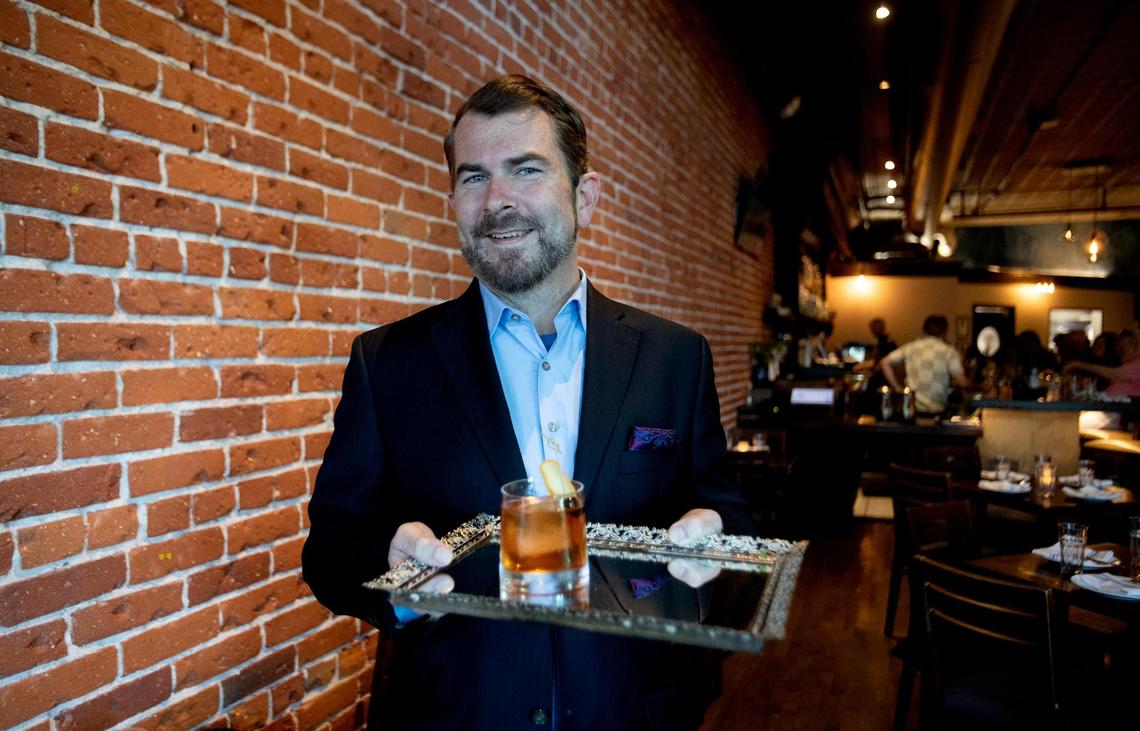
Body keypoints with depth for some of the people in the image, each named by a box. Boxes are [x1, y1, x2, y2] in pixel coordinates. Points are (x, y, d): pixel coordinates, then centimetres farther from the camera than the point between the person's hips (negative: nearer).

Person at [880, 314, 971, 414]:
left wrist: (897, 388, 8)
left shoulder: (910, 347, 6)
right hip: (936, 410, -3)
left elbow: (885, 363, 6)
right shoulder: (948, 351, -3)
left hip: (912, 407, 3)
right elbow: (962, 382, -4)